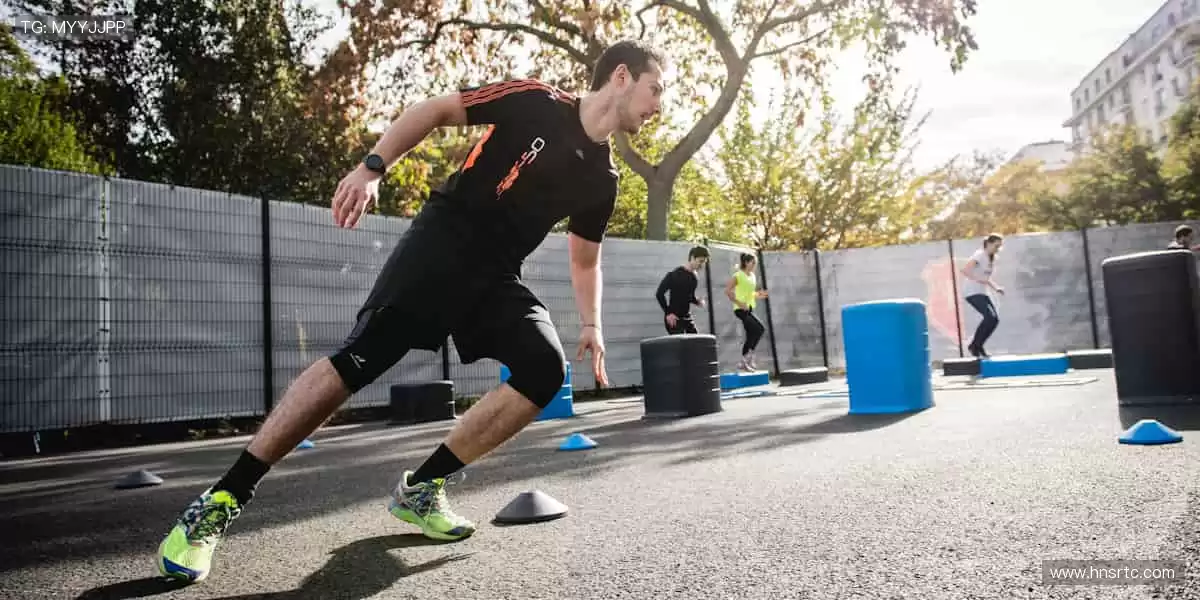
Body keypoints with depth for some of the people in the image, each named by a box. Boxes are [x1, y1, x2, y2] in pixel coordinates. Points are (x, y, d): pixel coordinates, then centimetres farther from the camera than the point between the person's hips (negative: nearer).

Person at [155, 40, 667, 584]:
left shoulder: (601, 180, 12)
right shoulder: (535, 102, -5)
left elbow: (584, 258, 23)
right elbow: (434, 111, -3)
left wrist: (591, 325, 14)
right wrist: (372, 167, -15)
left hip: (495, 275, 6)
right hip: (442, 241, -6)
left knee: (545, 369, -17)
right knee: (358, 359, -17)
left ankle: (421, 488, -4)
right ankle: (221, 500, -6)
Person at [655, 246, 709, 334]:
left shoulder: (694, 277, 8)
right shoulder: (675, 274, -15)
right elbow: (659, 294, -15)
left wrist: (697, 301, -1)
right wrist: (668, 313, -18)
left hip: (687, 317, 8)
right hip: (674, 318, -8)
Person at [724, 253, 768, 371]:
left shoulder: (753, 276, 13)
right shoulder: (738, 275, -10)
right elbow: (727, 291, -17)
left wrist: (758, 295, 6)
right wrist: (739, 303, -22)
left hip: (749, 309, 8)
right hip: (741, 309, -8)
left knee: (751, 335, 6)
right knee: (760, 328, -19)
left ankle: (744, 362, 15)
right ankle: (749, 356, -10)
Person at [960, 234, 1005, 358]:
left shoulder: (992, 258, 16)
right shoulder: (979, 255, -11)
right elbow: (964, 270, -24)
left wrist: (996, 288, 10)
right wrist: (978, 279, -36)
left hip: (983, 293, 9)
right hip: (972, 292, -9)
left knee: (995, 318, -3)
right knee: (990, 316, -20)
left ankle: (978, 345, 9)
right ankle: (974, 345, -7)